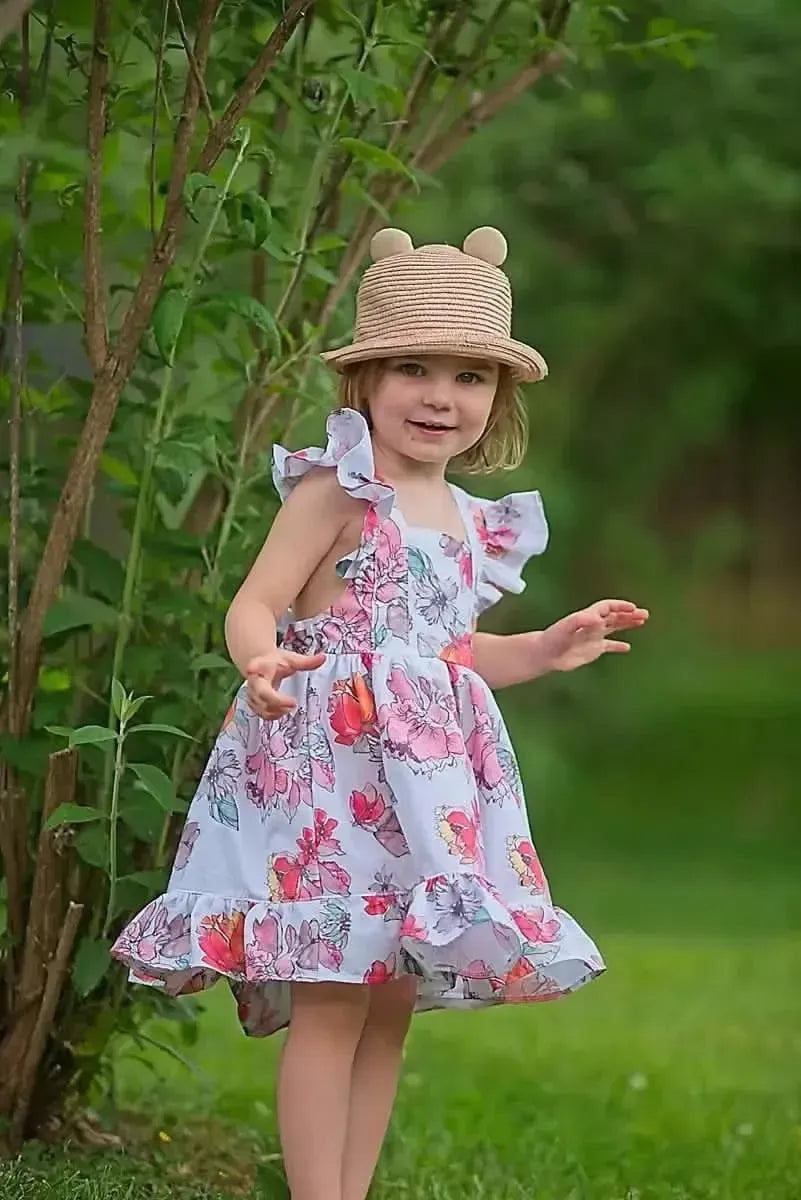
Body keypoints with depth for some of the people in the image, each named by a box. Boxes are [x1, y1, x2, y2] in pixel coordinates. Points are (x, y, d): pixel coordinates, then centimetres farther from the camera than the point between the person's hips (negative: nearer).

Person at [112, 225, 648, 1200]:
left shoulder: (474, 523, 16)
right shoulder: (337, 492, -7)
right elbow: (253, 608, -14)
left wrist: (548, 649, 23)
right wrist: (264, 663, -34)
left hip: (429, 781, 8)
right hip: (329, 768, -8)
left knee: (392, 1007, 9)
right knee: (335, 1002, -11)